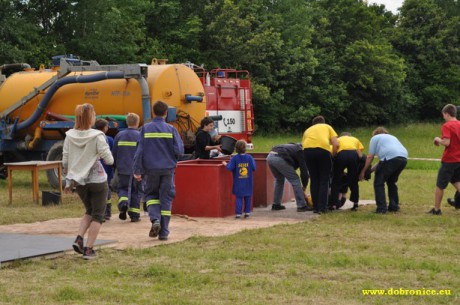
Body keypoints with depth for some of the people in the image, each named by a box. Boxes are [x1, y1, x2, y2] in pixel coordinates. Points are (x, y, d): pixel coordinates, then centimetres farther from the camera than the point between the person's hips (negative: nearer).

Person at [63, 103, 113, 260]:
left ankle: (79, 239, 4)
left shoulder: (70, 136, -2)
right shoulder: (97, 137, -15)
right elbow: (109, 160, -13)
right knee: (97, 215, 8)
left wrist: (68, 180, 15)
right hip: (97, 180, -5)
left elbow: (65, 161, 3)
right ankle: (89, 249, 2)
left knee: (89, 211, 24)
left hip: (79, 181, 5)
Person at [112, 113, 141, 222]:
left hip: (123, 169, 2)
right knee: (136, 191, 8)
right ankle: (134, 214, 8)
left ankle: (123, 203, -17)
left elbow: (114, 153, 8)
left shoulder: (119, 135, 3)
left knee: (122, 188, 13)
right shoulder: (140, 136, -6)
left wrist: (115, 165, 21)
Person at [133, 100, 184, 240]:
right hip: (168, 168, 0)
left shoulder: (146, 129, -2)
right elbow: (179, 150, -8)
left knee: (151, 194, 17)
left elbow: (140, 150, -5)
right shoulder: (171, 129, -4)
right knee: (166, 199, 6)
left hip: (151, 169, 0)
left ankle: (155, 219, -9)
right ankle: (164, 232, 6)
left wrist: (137, 170, -2)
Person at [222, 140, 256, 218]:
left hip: (238, 183, -1)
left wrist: (225, 164, 6)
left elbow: (230, 168, -13)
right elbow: (254, 168, -5)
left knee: (239, 198, 1)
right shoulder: (249, 157, -5)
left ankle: (238, 213, -4)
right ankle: (247, 212, 15)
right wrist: (253, 161, 14)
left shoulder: (234, 158, -9)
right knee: (248, 197, 13)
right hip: (248, 182, 1)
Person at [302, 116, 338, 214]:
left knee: (314, 180, 15)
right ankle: (322, 207, 2)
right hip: (323, 148, -2)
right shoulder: (327, 127, 30)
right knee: (324, 180, 8)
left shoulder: (308, 130, 36)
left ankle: (315, 207, 16)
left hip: (307, 149, 2)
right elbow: (336, 144, 14)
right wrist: (332, 157, 24)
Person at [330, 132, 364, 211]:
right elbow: (360, 155, 20)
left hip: (341, 154, -1)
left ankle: (334, 204, 6)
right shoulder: (355, 140, 36)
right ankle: (355, 204, 15)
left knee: (336, 181, 12)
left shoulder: (338, 140, 36)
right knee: (353, 181, 16)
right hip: (354, 154, 1)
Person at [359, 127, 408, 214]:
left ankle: (381, 208, -5)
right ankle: (394, 206, 25)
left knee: (379, 182, 2)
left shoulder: (375, 138, 18)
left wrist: (363, 171, 17)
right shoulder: (392, 137, 38)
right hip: (403, 158, 7)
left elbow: (370, 157, 11)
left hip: (391, 158, -7)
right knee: (391, 182, 25)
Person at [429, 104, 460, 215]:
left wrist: (438, 140, -6)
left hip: (449, 160, -6)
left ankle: (436, 209, 16)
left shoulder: (447, 126, -14)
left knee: (440, 185, 7)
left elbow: (446, 142, -25)